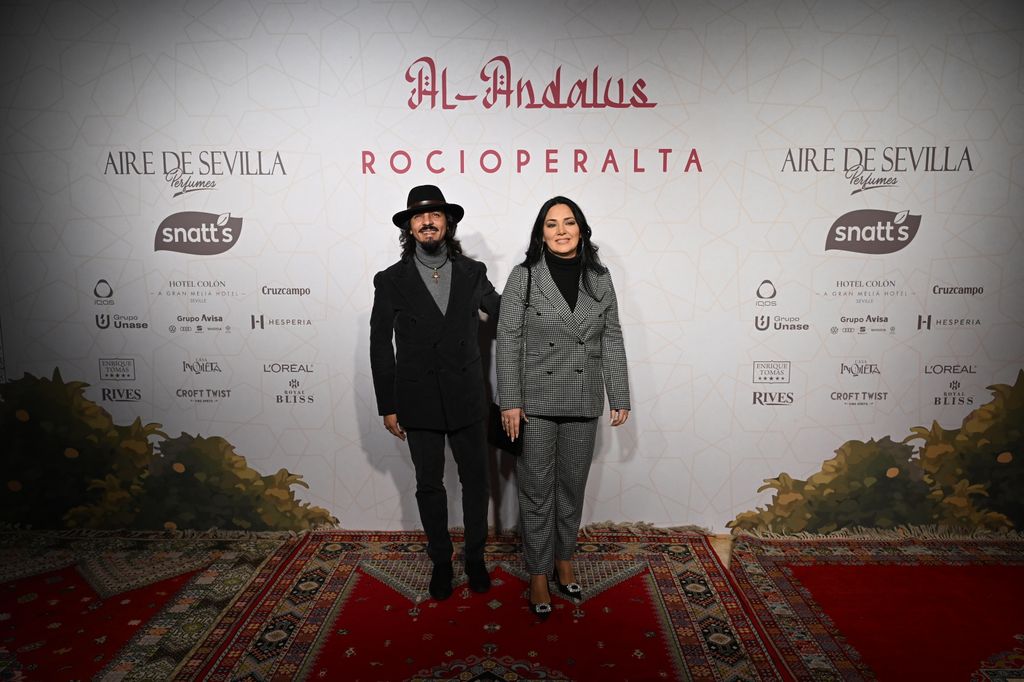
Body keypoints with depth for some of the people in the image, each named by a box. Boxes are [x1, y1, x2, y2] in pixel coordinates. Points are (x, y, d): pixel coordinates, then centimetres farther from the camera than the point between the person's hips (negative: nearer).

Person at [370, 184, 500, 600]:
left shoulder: (472, 273, 1)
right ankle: (441, 562, 31)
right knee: (429, 485, 12)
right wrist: (388, 406, -3)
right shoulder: (391, 280, -3)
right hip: (418, 404, -1)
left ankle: (475, 557, 32)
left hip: (467, 400, 1)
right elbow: (381, 347, -1)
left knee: (475, 480, 12)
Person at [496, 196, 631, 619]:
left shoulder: (599, 278, 4)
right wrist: (510, 402, -11)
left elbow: (612, 341, 5)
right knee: (537, 491, 6)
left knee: (573, 487, 15)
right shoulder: (524, 277, -5)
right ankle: (538, 573, 22)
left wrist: (620, 398, 3)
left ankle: (563, 559, 36)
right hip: (535, 402, -3)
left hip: (583, 403, 3)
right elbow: (509, 342, -7)